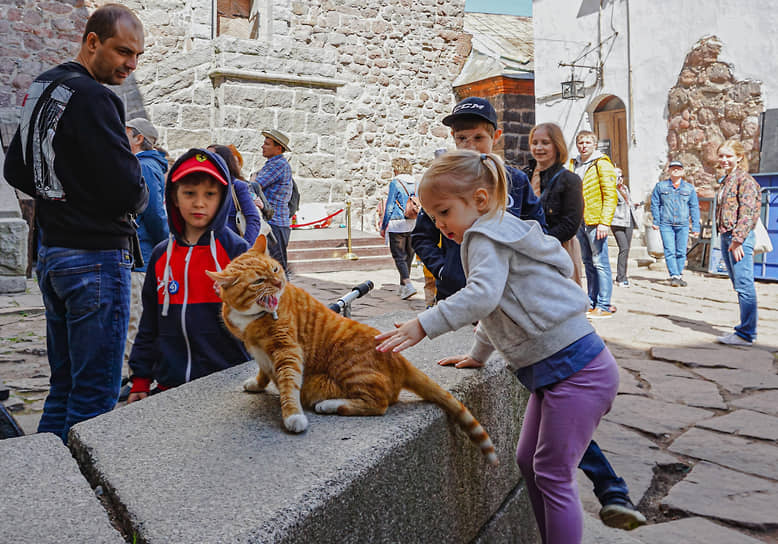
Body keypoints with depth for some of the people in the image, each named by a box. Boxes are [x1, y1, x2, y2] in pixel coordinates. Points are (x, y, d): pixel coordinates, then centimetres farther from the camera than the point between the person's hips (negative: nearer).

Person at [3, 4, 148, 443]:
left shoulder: (41, 88, 14)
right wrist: (139, 196, 1)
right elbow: (128, 191, -21)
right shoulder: (91, 97, -15)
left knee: (64, 386, 18)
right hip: (97, 256, -10)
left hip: (52, 253, 10)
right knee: (95, 395, -2)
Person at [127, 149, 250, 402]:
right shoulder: (161, 255, 7)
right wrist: (140, 380, 12)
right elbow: (149, 324, 14)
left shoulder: (236, 250, -6)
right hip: (170, 384, 4)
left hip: (226, 379, -4)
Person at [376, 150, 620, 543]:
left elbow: (483, 295, -31)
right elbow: (500, 308, 28)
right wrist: (478, 355, 32)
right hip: (551, 370, 11)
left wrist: (424, 324, -31)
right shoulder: (497, 235, 19)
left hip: (574, 368, -11)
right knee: (528, 460, 16)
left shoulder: (487, 237, -13)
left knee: (552, 474, -4)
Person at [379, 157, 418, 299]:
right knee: (408, 256, 14)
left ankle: (408, 286, -16)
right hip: (413, 224, 6)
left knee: (399, 257, -3)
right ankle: (403, 286, 24)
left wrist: (383, 226, -1)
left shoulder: (395, 183, -8)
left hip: (398, 225, -6)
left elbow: (389, 207, -9)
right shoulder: (415, 184, 8)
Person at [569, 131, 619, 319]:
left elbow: (610, 195, -12)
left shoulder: (602, 164, -6)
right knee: (588, 263, 12)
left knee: (600, 263, -6)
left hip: (595, 222, -7)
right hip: (579, 220, 7)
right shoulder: (574, 165, 16)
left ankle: (604, 306, -3)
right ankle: (592, 303, 20)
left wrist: (605, 222, -19)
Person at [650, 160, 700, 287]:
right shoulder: (660, 186, 8)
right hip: (666, 225, -1)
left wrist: (695, 226, 4)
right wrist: (656, 222, 0)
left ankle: (679, 276, 13)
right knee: (669, 251, -9)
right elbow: (655, 204, 8)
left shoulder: (689, 188, 11)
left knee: (681, 252, 3)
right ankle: (674, 276, -10)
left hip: (683, 225, 1)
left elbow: (694, 208, 10)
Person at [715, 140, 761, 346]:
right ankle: (746, 329, 20)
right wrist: (726, 239, 18)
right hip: (725, 237, 10)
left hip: (740, 237, -10)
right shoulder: (725, 181, 19)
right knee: (739, 285, 13)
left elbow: (748, 212, -16)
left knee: (744, 285, -9)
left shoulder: (745, 180, -8)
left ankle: (746, 334, -7)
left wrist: (738, 239, -21)